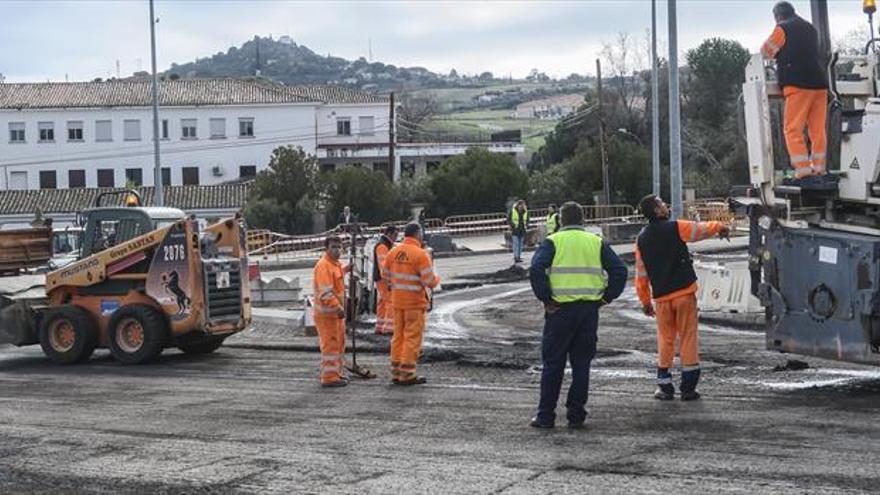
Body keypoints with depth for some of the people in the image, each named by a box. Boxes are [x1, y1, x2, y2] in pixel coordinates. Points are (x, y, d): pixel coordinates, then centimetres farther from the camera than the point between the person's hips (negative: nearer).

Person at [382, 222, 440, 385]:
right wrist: (436, 279, 4)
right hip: (415, 302, -6)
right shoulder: (421, 255, -16)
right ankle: (407, 375, 1)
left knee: (398, 336, 14)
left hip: (397, 301, 6)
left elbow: (385, 276, 11)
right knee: (412, 338, 1)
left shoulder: (392, 252, 2)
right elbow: (430, 282, -17)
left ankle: (396, 373, 18)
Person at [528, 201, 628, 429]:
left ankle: (546, 416, 6)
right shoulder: (596, 242, 8)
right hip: (589, 311, 2)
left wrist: (546, 298, -8)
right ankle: (576, 416, 10)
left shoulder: (553, 241, 0)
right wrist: (605, 297, 5)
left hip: (560, 310, -2)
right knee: (581, 364, 10)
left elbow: (536, 270, -15)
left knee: (553, 364, 5)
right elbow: (620, 270, 1)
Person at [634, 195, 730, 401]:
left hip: (661, 297, 4)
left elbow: (641, 274, 8)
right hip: (684, 292, -4)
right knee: (688, 338, 3)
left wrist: (645, 301, 16)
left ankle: (664, 386, 12)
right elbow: (702, 229, 9)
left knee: (665, 340, 13)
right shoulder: (676, 228, -7)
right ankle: (688, 387, 4)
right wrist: (721, 227, 30)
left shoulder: (642, 239, 5)